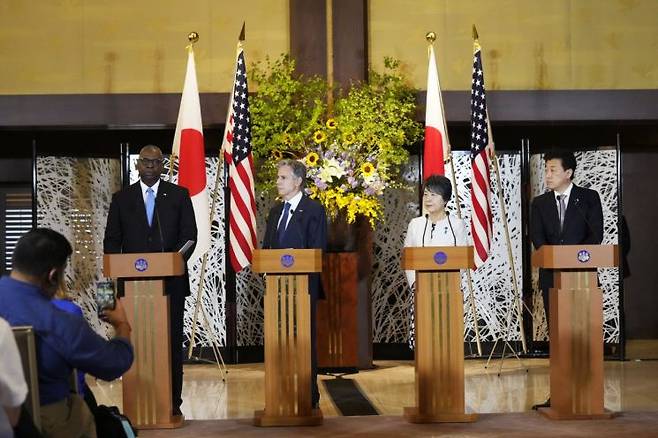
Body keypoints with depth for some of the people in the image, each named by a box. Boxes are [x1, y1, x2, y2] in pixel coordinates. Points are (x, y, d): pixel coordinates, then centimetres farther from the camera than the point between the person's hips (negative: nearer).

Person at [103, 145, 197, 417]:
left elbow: (189, 235, 2)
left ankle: (172, 402, 5)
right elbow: (112, 240, 8)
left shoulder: (179, 195, 6)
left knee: (172, 341, 1)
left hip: (171, 280, -1)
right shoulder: (122, 198, 9)